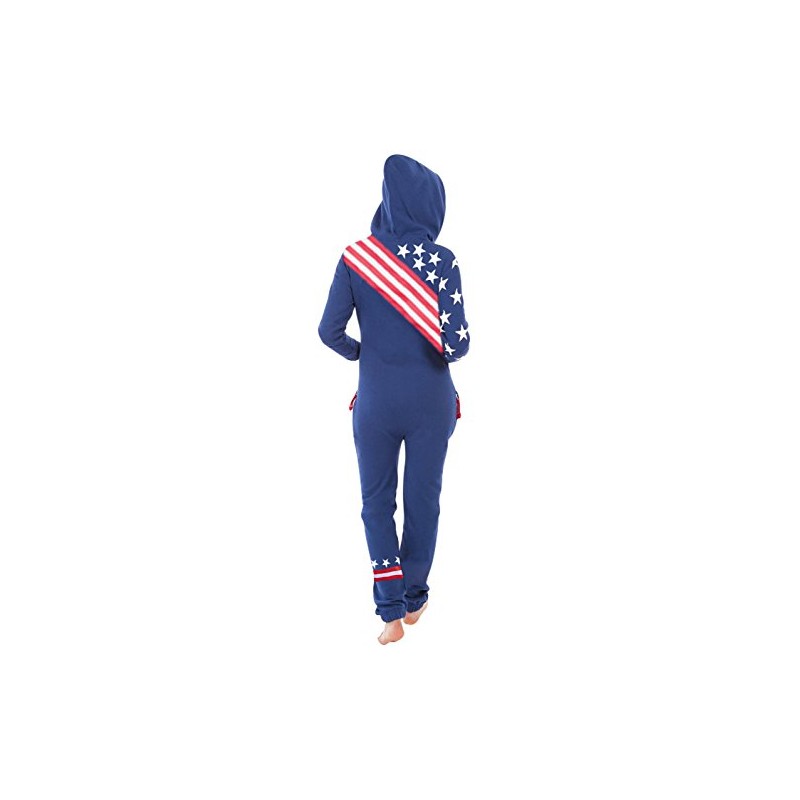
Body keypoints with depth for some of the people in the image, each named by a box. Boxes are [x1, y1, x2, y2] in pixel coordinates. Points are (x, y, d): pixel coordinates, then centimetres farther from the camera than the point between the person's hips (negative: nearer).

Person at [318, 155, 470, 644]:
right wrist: (451, 350, 5)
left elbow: (330, 331, -7)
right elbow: (456, 343, -19)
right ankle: (414, 599, 31)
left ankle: (391, 609, 5)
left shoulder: (356, 256, -8)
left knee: (377, 500, 14)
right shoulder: (441, 260, -13)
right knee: (423, 498, 16)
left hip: (376, 400, 1)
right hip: (430, 401, 0)